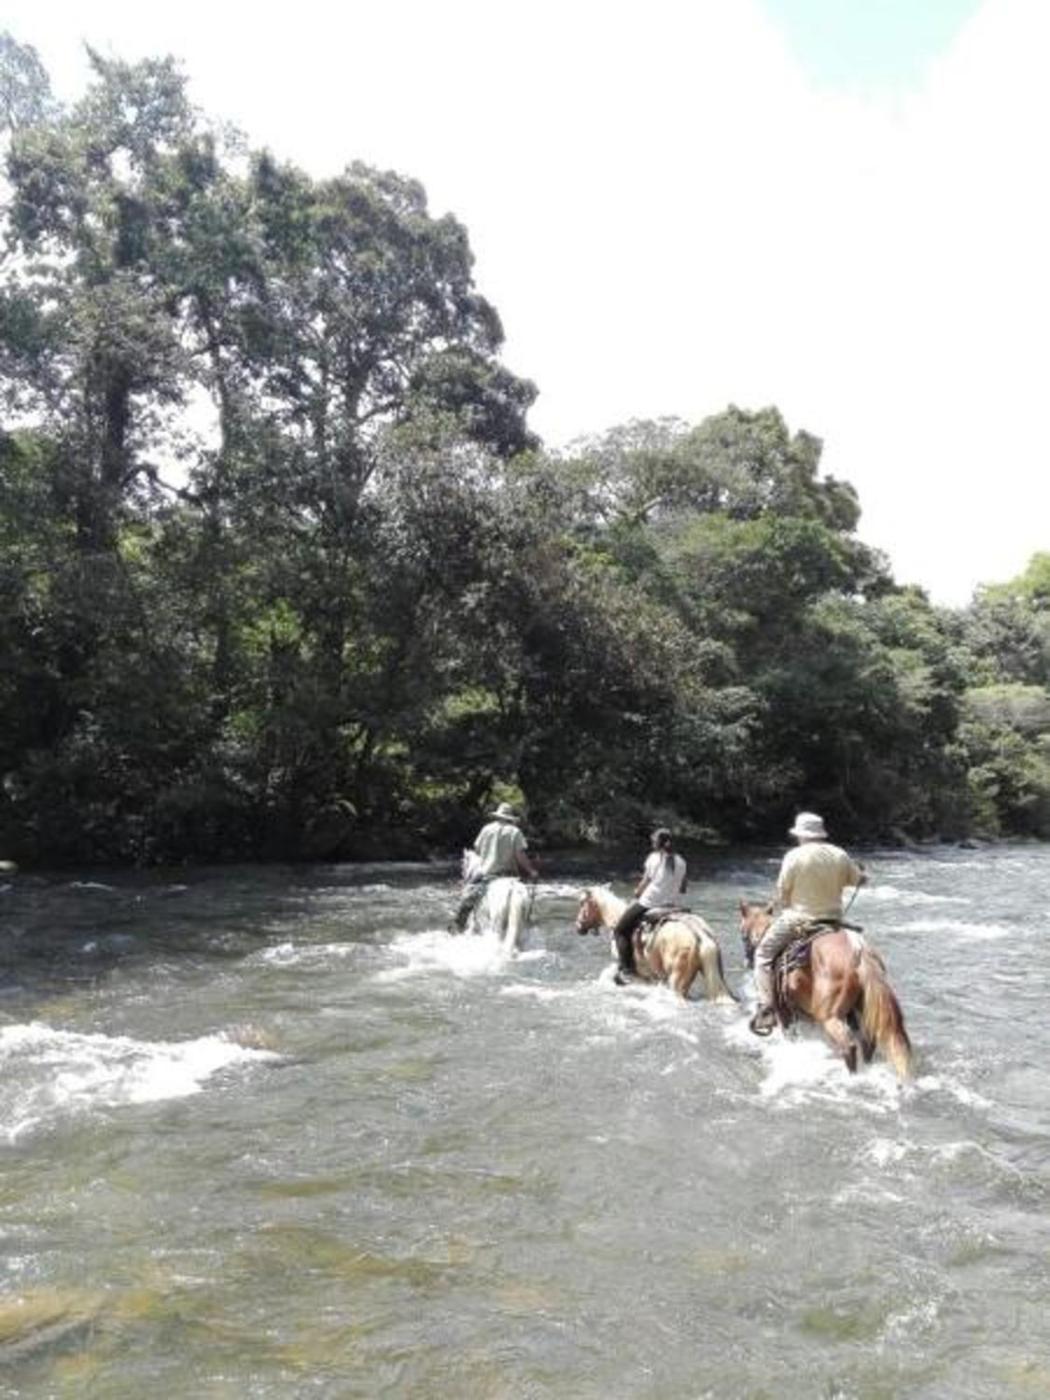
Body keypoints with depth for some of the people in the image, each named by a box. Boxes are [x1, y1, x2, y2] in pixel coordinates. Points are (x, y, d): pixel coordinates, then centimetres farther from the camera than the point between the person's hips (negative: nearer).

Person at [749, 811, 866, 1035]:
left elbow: (782, 893, -7)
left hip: (798, 920, -5)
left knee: (763, 955, 8)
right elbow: (858, 880, 15)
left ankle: (766, 1010, -3)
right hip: (834, 921, 5)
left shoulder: (795, 856, -12)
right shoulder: (840, 855, 1)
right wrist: (862, 873, 37)